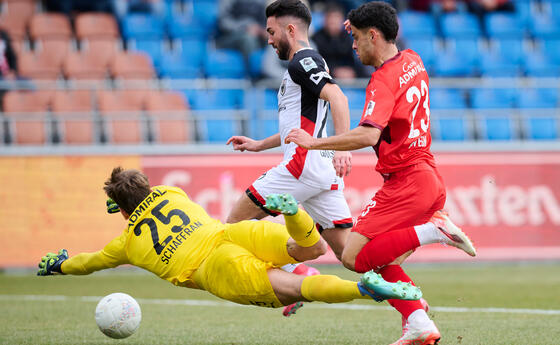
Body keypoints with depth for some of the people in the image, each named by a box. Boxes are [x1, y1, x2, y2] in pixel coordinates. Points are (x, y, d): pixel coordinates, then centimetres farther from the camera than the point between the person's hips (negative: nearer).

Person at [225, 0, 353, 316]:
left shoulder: (303, 61, -5)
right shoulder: (307, 64, 25)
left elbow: (337, 97, -22)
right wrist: (260, 145, 36)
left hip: (305, 162, -10)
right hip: (325, 172, 10)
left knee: (237, 221, -1)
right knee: (348, 252, 3)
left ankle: (298, 274, -13)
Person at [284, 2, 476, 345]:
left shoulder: (384, 80, -15)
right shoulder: (412, 61, 12)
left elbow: (368, 135, -30)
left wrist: (315, 142, -23)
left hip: (406, 182, -9)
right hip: (430, 178, 9)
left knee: (354, 257, -11)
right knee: (380, 261, 11)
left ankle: (431, 230, -18)